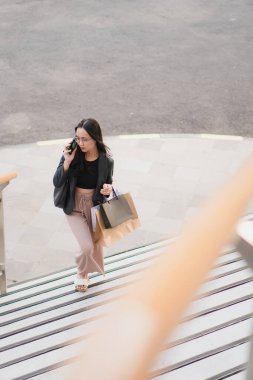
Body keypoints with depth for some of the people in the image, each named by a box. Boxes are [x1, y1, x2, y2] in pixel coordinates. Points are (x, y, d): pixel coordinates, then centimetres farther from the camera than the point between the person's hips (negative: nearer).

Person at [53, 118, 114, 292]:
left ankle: (85, 272, 47)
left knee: (96, 244, 15)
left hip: (96, 205, 2)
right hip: (75, 207, -2)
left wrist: (108, 190, -23)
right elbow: (57, 183, -15)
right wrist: (67, 162, -28)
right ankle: (81, 273, 22)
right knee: (87, 246, -12)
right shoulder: (72, 154, -17)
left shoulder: (106, 160, -15)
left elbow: (108, 184, 1)